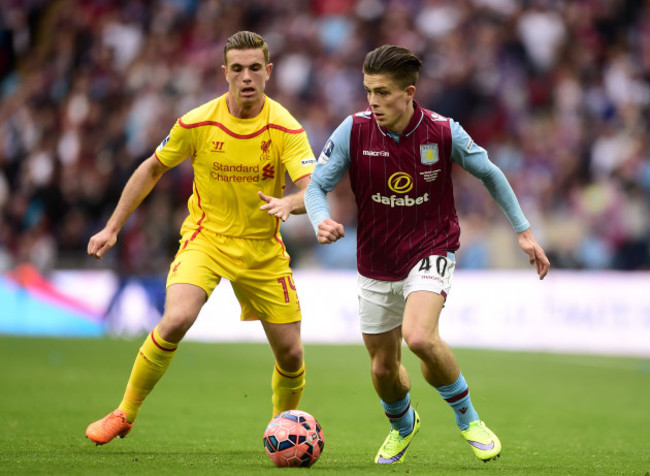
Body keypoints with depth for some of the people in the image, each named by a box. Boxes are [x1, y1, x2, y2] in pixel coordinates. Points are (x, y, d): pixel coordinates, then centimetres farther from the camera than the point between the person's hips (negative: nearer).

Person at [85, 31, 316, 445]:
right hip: (206, 237, -1)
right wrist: (113, 228, 5)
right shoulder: (198, 123, -11)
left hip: (263, 249, 1)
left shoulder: (285, 128, -13)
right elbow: (153, 169, 5)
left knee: (291, 354, 1)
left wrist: (288, 203, -46)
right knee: (176, 321, -27)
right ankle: (125, 414, -8)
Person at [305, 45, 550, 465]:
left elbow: (489, 173, 3)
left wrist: (524, 231, 6)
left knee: (420, 337, -30)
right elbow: (317, 185, -6)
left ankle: (467, 417, -5)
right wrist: (321, 221, -29)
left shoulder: (443, 133, -14)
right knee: (383, 367, 13)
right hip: (377, 264, 3)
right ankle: (403, 426, 48)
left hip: (430, 252, -3)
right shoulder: (354, 131, -13)